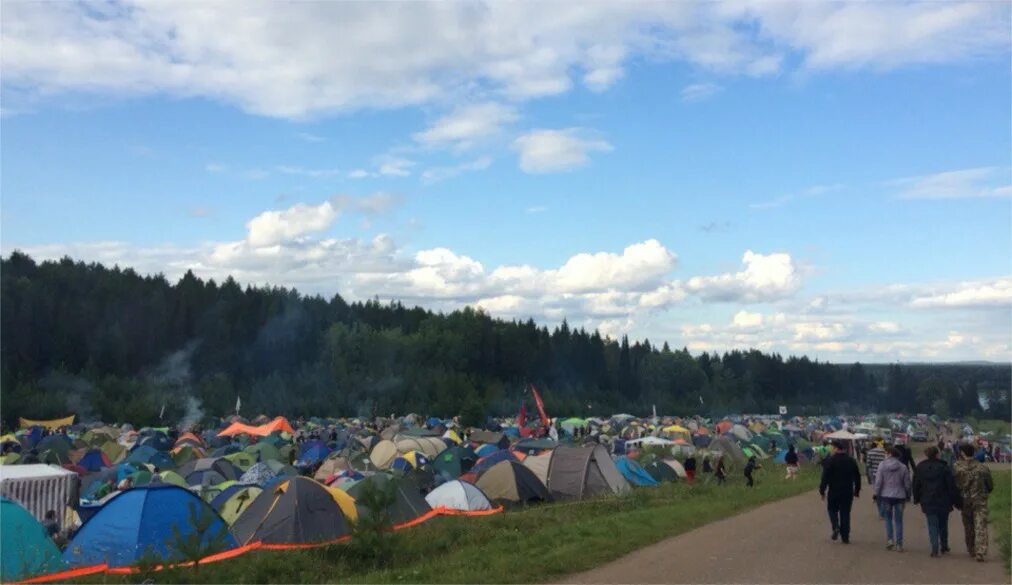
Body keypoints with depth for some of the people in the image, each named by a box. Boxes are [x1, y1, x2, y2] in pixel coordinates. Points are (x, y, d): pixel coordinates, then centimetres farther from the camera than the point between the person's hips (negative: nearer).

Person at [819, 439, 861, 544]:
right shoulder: (851, 461, 5)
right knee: (845, 513, 10)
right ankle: (845, 537, 10)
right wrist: (857, 490, 21)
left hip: (834, 491, -4)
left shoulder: (830, 460, -11)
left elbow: (825, 477, -13)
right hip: (848, 492, 4)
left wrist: (822, 490, -6)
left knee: (832, 509, 15)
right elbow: (857, 477, 12)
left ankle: (836, 527, -8)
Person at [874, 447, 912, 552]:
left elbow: (878, 482, -7)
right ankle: (899, 544, 8)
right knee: (898, 521, 8)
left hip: (886, 496, -1)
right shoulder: (903, 467, -4)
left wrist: (876, 495, 3)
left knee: (888, 518, 16)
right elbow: (907, 483, 1)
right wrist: (907, 495, 15)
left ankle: (889, 539, 3)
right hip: (899, 496, 1)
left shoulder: (882, 465, -7)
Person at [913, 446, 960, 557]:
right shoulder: (944, 468, -8)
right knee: (943, 525, 17)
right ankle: (944, 547, 27)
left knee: (932, 526, 2)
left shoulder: (920, 468, 1)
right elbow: (952, 486, -8)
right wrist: (956, 501, -1)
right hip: (943, 502, 0)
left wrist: (916, 499, 18)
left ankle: (935, 550, -7)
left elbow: (916, 485, 7)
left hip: (927, 502, 0)